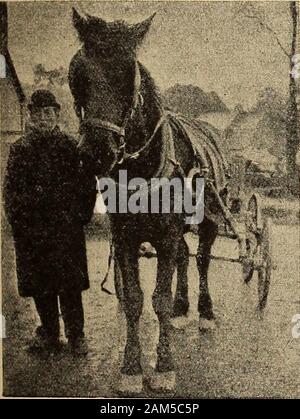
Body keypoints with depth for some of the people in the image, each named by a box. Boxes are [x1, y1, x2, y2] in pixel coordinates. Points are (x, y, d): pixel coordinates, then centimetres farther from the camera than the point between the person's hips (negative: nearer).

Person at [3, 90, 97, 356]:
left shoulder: (72, 146, 2)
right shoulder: (20, 149, 7)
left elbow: (88, 184, 4)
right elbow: (11, 191, 7)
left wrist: (81, 216, -3)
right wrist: (18, 221, -2)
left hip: (67, 227, -2)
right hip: (32, 230, 2)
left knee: (70, 284, 1)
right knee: (40, 286, 9)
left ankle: (76, 336, 14)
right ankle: (49, 335, 23)